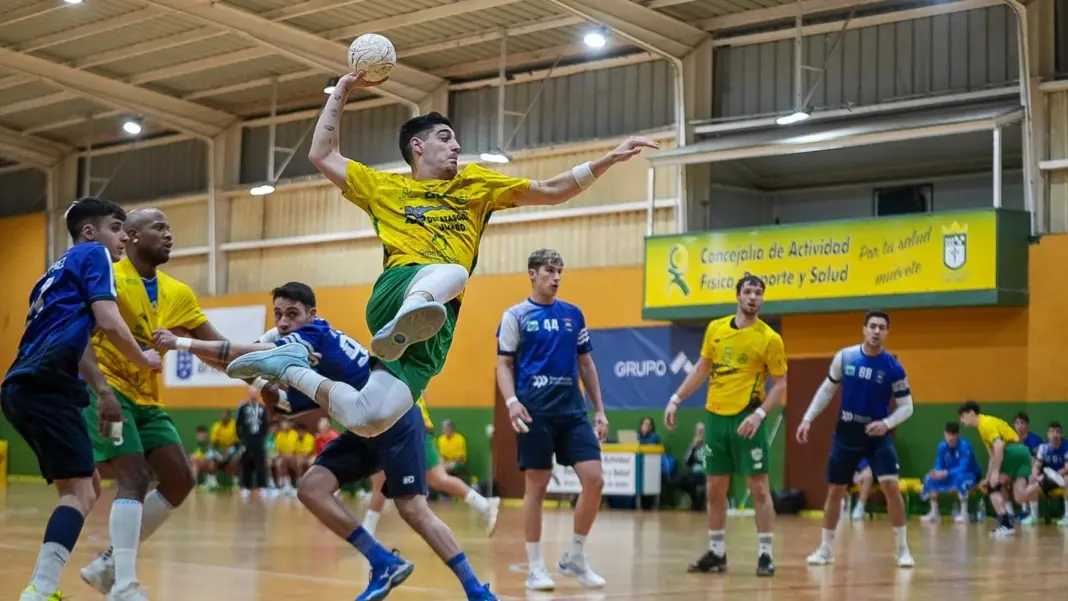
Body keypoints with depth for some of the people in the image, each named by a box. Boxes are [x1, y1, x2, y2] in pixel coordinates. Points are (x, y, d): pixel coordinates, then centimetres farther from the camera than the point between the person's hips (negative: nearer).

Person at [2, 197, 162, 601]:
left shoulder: (61, 269, 29)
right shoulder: (93, 254, 3)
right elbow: (108, 322, -10)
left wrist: (104, 392, 25)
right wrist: (144, 360, 5)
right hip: (45, 385, -9)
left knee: (86, 485, 16)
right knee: (80, 492, -14)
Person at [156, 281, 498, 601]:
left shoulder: (314, 335, -20)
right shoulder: (287, 346, 7)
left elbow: (252, 353, -32)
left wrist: (181, 343, -31)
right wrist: (265, 388, -11)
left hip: (396, 422, -9)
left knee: (412, 509, -13)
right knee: (311, 489, -5)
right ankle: (384, 565, -1)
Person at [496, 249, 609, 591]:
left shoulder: (573, 315, 12)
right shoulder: (516, 315, 1)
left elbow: (585, 364, 17)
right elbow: (504, 364, 0)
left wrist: (599, 410, 11)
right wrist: (511, 401, -17)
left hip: (573, 410, 4)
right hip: (535, 412, -4)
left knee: (594, 480, -6)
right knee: (536, 487, 0)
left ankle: (575, 558, 10)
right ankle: (536, 567, 11)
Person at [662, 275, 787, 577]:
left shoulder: (769, 338, -7)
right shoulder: (715, 329, 6)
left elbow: (780, 384, -5)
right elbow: (702, 368, 16)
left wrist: (759, 414, -18)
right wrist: (676, 399, 11)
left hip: (747, 418, -5)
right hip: (716, 416, 5)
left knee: (759, 487, -4)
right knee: (714, 489, 9)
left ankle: (765, 555, 1)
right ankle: (716, 552, 19)